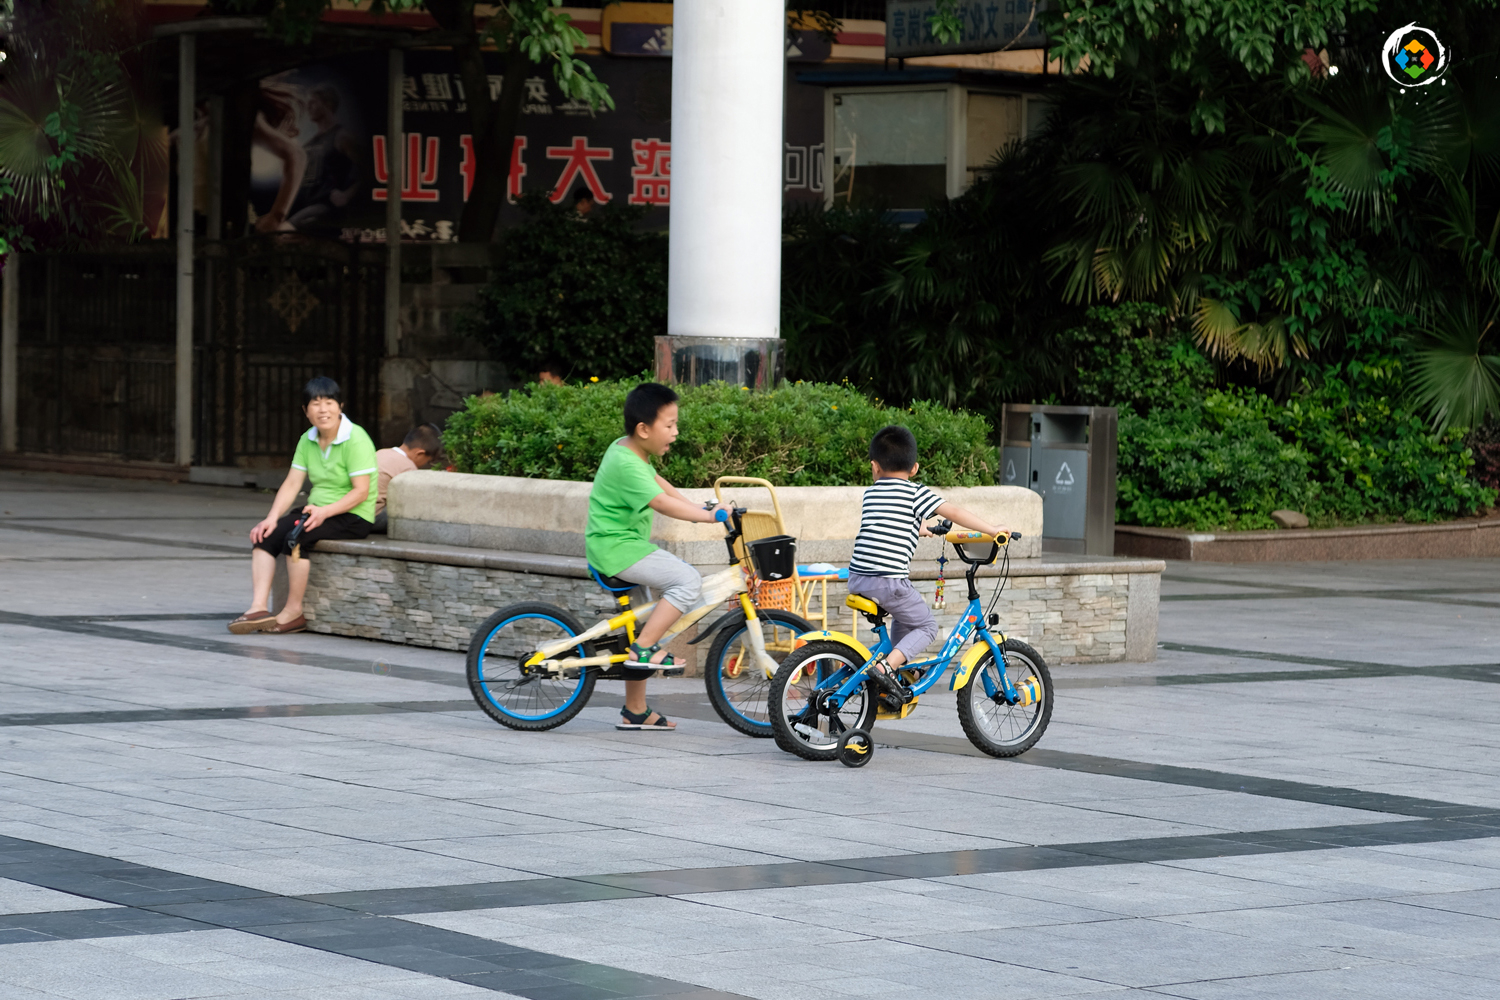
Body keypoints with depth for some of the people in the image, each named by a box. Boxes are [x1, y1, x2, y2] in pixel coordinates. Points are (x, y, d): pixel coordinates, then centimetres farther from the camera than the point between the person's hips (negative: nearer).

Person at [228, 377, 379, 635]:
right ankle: (258, 608, -23)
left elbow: (361, 492, -18)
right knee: (265, 535, -14)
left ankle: (294, 611, -19)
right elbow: (292, 484, 4)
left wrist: (325, 511, -30)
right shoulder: (307, 440, 9)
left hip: (353, 517, -7)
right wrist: (272, 517, -12)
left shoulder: (355, 440, -14)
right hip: (318, 512, 7)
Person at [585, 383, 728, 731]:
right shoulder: (626, 464, -21)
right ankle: (643, 649, -20)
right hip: (617, 549, -11)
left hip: (623, 545, 11)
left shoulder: (627, 450, 11)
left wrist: (701, 507, 18)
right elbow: (662, 503, -29)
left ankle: (635, 711, 21)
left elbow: (658, 483, 23)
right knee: (687, 581, -23)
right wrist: (709, 516, -30)